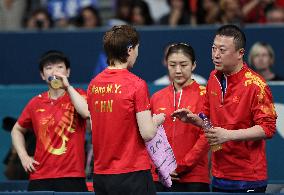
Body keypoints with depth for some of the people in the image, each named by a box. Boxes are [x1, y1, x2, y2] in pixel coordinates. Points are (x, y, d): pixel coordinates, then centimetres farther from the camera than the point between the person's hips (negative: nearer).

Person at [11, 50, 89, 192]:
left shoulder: (77, 95, 5)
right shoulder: (36, 103, 12)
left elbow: (87, 112, -19)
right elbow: (17, 130, 26)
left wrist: (67, 86, -12)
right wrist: (23, 156, 11)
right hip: (40, 179, 3)